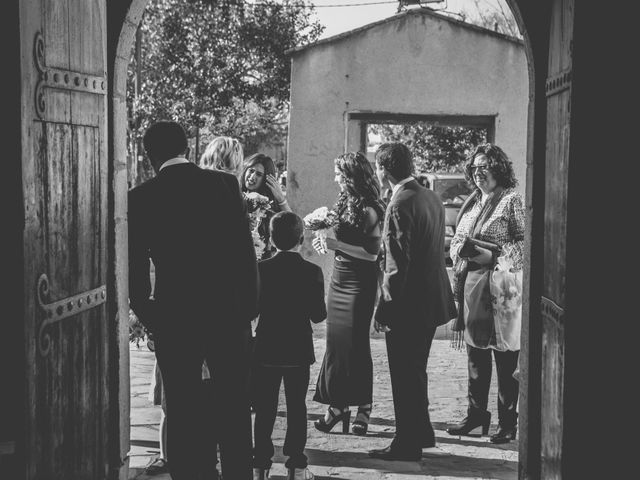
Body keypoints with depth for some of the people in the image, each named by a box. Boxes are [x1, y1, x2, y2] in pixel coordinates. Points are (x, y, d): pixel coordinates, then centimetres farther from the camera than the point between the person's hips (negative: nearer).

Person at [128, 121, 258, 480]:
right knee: (235, 407, 11)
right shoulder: (225, 184, -2)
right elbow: (246, 250, -3)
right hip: (229, 312, 1)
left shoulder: (141, 198, -4)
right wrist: (250, 306, 5)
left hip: (173, 318, -1)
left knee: (183, 412, 8)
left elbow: (136, 266, -1)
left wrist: (147, 315, 12)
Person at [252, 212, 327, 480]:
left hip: (266, 350, 1)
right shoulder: (312, 272, -9)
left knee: (265, 410, 9)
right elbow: (318, 315, -8)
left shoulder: (261, 269, -7)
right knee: (296, 408, 8)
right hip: (299, 351, 0)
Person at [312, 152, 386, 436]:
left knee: (355, 345, -3)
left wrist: (335, 244, -21)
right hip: (339, 280, 8)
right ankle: (339, 405, 13)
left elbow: (372, 252, -19)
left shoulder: (369, 210, -13)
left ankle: (363, 408, 7)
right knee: (336, 343, 7)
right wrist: (326, 240, -2)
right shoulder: (346, 203, 10)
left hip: (359, 283, -8)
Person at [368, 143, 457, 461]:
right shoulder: (432, 198, 8)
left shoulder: (400, 205, -20)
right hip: (431, 301, 9)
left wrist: (383, 309, -17)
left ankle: (407, 445, 10)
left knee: (406, 377, 1)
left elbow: (397, 265, -22)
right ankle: (422, 434, 32)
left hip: (408, 304, -9)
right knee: (415, 372, 21)